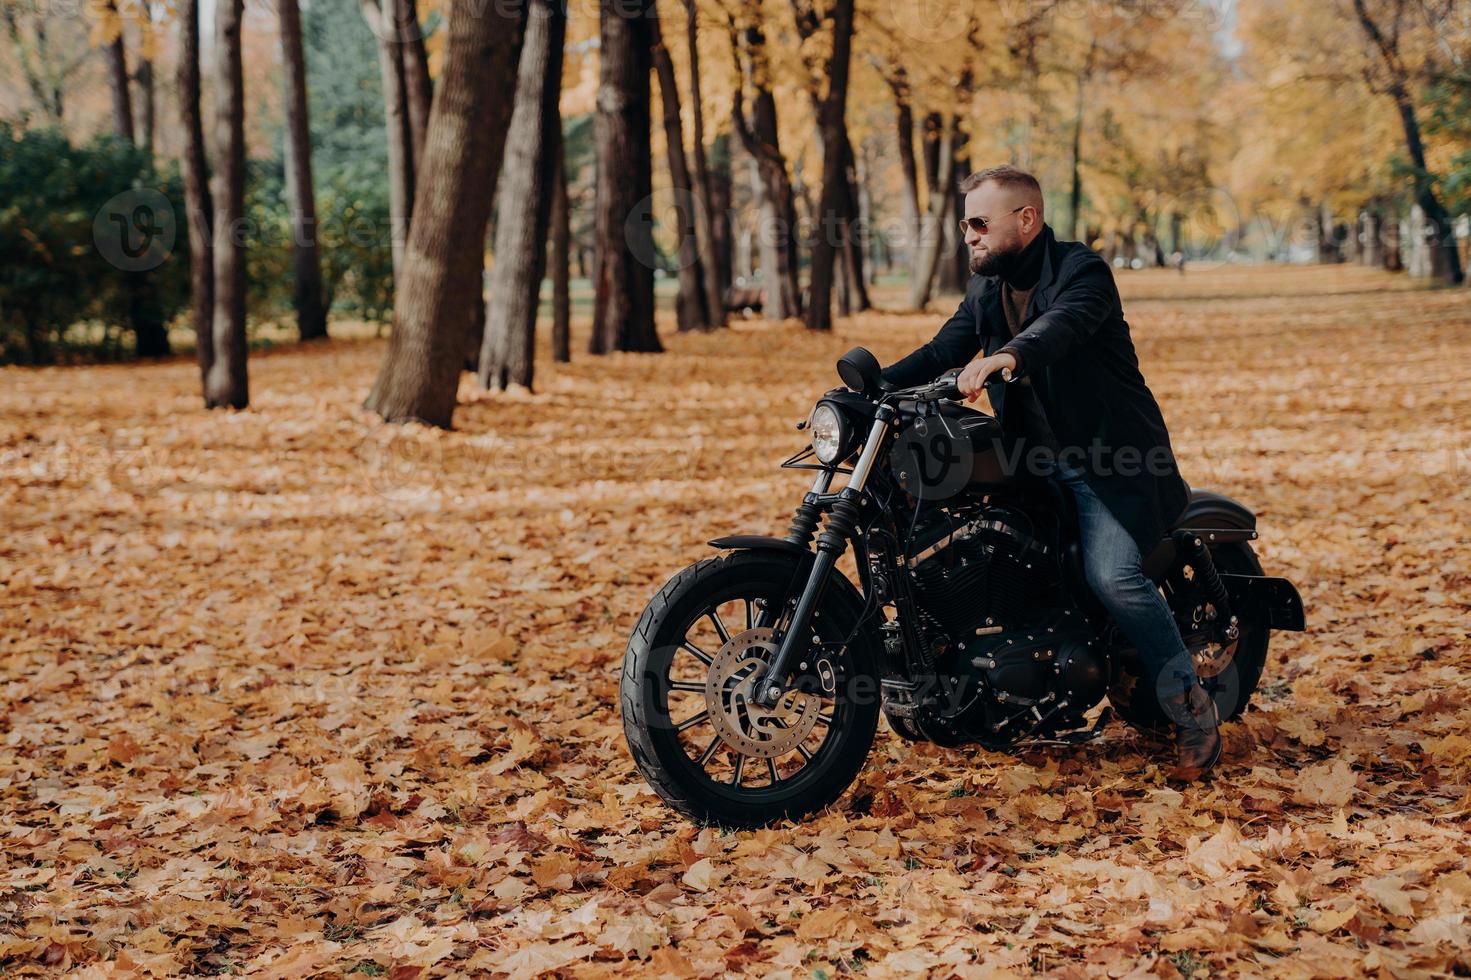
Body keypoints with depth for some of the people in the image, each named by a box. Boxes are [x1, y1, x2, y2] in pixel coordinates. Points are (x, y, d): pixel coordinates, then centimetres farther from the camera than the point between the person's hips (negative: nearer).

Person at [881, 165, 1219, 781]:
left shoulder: (1081, 270, -12)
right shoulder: (987, 289, 13)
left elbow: (1062, 324, -34)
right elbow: (943, 350, 5)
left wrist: (1005, 355, -54)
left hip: (1108, 456, -8)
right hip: (1034, 457, 8)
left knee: (1111, 574, -26)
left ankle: (1193, 714, -14)